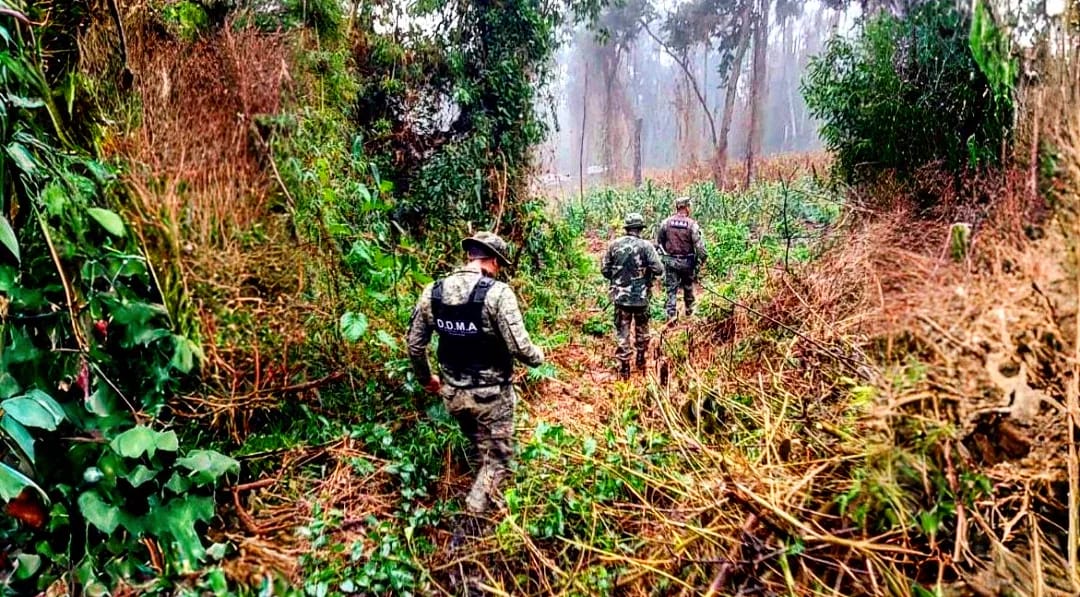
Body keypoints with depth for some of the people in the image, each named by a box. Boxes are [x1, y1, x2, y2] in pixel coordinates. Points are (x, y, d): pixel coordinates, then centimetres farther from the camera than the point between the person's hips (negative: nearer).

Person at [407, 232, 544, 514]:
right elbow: (520, 347, -22)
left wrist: (426, 378, 20)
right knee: (497, 457, 13)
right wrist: (538, 356, 1)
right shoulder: (497, 293, -20)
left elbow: (414, 345, 3)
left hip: (452, 393, 5)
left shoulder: (432, 292, -4)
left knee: (479, 448, 28)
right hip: (491, 395, -5)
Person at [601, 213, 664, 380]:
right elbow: (658, 270, -14)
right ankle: (641, 360, 32)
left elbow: (604, 269, 1)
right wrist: (649, 272, 8)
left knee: (622, 332, 7)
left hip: (620, 296, 1)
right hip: (641, 296, -1)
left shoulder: (614, 244, -4)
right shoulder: (646, 246, -10)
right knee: (641, 330, 21)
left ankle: (624, 369, 8)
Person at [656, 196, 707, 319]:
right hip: (687, 261, -1)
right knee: (688, 286, 20)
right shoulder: (692, 224, -12)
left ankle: (671, 313, -2)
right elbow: (699, 245, -14)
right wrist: (702, 259, -1)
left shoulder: (666, 222, -3)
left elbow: (659, 241, 7)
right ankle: (689, 308, 37)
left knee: (671, 288, 5)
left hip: (670, 261, 1)